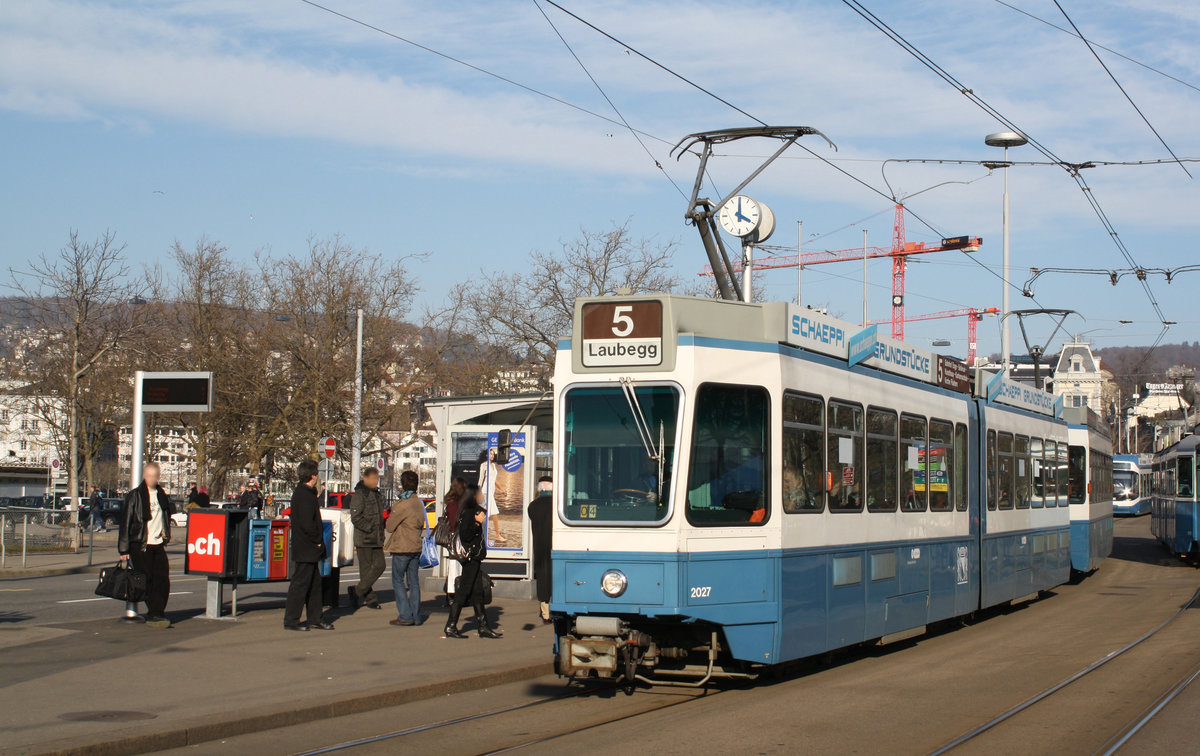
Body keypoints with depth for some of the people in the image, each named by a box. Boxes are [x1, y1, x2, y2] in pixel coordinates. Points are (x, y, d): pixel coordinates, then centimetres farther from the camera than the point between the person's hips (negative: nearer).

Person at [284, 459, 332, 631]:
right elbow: (307, 524, -24)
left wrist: (317, 541, 14)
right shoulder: (305, 495, -18)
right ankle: (291, 620, 0)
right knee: (300, 583, -5)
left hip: (308, 550, 11)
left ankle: (314, 619, 21)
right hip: (306, 549, -11)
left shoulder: (303, 492, 15)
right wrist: (318, 541, -12)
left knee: (314, 583, 15)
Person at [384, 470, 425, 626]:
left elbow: (390, 526, -10)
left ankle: (405, 616, -4)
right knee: (413, 581, 11)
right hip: (416, 547, 7)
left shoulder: (402, 504, -17)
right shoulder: (418, 503, 8)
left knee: (398, 581, 1)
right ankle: (416, 616, 11)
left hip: (402, 548, -7)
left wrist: (391, 512, 7)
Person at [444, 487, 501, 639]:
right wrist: (477, 522, -22)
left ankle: (484, 626, 13)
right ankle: (450, 627, -2)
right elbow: (465, 536, -22)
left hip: (475, 559, 10)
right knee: (463, 592, -6)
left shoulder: (475, 512, 15)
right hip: (470, 559, -10)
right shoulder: (468, 513, -14)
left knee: (477, 592, 10)